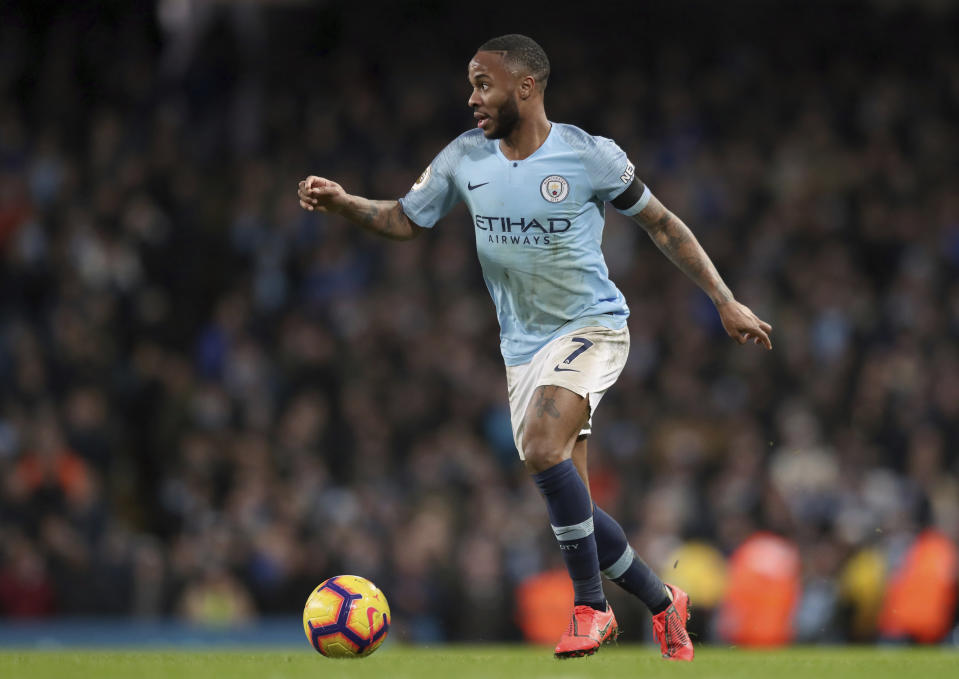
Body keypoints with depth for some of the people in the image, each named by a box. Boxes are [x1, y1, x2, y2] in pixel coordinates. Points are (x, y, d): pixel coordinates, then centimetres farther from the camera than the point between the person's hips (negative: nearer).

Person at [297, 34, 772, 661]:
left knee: (543, 450, -30)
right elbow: (406, 220, 11)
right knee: (570, 506, 2)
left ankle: (591, 607, -18)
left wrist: (725, 302, 0)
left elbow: (662, 224, 0)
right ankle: (663, 603, 23)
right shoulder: (466, 158, 0)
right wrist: (342, 203, -8)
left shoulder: (590, 156, -11)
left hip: (591, 327, -5)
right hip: (523, 346, 5)